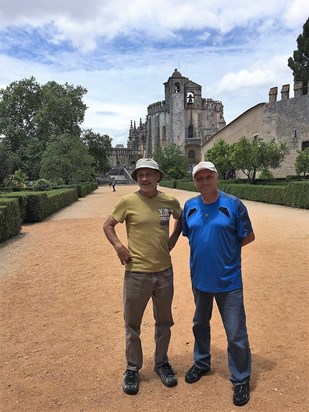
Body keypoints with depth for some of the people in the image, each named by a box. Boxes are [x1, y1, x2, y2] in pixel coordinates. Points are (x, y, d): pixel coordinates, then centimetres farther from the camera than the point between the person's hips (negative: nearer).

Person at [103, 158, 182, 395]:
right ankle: (133, 368, 32)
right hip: (137, 273, -2)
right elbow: (108, 225, 2)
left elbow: (181, 219, 19)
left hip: (164, 271, 3)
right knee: (132, 324, 11)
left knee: (164, 321, 18)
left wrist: (173, 239, 6)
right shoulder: (128, 202, -9)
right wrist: (118, 245, -13)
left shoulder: (170, 202, -1)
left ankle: (161, 362, 40)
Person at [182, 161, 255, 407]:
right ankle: (201, 363, 46)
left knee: (236, 334, 4)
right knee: (200, 324, 23)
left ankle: (241, 380, 27)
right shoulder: (189, 206, 0)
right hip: (199, 278, 5)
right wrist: (203, 250, 1)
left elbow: (249, 236, -5)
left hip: (228, 281, -4)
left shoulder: (233, 204, -11)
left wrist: (225, 248, -7)